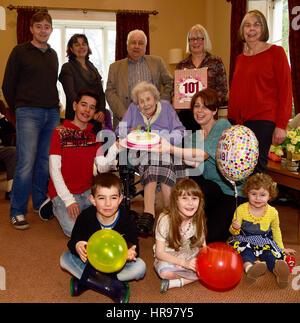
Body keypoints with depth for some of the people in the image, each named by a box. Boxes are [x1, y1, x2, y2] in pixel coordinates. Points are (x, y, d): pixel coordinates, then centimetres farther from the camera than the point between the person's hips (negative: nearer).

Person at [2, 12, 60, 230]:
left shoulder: (53, 54, 17)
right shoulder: (20, 52, 2)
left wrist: (54, 104, 13)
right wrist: (18, 107, 7)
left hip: (52, 114, 5)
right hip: (29, 114, -5)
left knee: (45, 162, 7)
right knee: (26, 164, -9)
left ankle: (41, 202, 23)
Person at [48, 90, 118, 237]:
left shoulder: (94, 134, 10)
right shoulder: (60, 132, -5)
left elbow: (102, 168, 1)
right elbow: (54, 170, -10)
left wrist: (114, 149, -17)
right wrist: (68, 200, -19)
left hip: (87, 191, 5)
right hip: (63, 192, -4)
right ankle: (57, 208, 6)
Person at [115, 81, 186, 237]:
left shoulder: (166, 106, 19)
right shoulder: (133, 109, 21)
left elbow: (179, 131, 11)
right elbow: (120, 131, 18)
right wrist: (132, 132, -4)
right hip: (140, 153, 0)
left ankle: (148, 213, -39)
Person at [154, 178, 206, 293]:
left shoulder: (198, 219, -9)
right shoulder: (165, 219, -22)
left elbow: (203, 245, -1)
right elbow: (159, 253, -20)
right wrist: (184, 263, -29)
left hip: (191, 255, 5)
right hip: (168, 257, -5)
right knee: (165, 272, -37)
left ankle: (176, 282, -15)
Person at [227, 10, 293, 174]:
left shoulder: (276, 52, 1)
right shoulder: (240, 58, 17)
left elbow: (285, 90, -5)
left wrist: (281, 125, -12)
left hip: (262, 120, -5)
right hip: (237, 120, 5)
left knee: (256, 166, -7)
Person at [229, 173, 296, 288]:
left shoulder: (273, 212, -3)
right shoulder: (241, 209, -9)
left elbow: (276, 231, 16)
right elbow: (233, 231, -1)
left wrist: (281, 248, 18)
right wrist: (235, 228, -25)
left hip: (265, 242, 2)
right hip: (245, 240, -1)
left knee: (269, 254, -27)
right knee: (246, 252, -31)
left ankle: (278, 270, -49)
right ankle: (249, 268, -55)